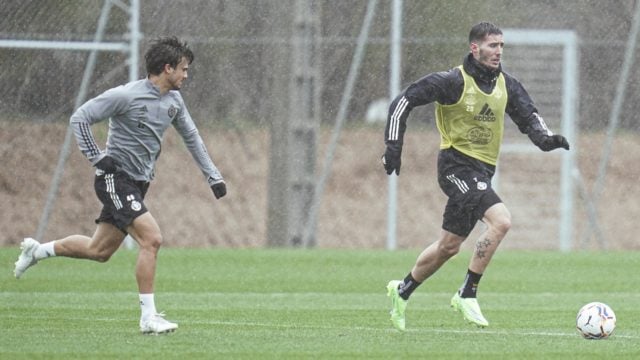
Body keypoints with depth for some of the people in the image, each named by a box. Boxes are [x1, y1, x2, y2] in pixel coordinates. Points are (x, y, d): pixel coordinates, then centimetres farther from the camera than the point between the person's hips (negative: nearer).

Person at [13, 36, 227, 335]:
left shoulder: (174, 101, 8)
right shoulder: (127, 95, -16)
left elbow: (191, 137, 23)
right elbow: (79, 118, -13)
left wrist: (213, 177, 19)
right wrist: (97, 157, -16)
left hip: (137, 183, 8)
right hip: (116, 178, -8)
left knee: (99, 251, 12)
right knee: (151, 238, -20)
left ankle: (37, 250, 35)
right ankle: (149, 317, -15)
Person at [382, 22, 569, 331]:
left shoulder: (506, 86, 5)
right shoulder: (454, 82, -14)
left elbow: (528, 117, 13)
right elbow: (404, 101, -11)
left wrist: (546, 138, -9)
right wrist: (393, 146, -15)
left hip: (482, 171, 7)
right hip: (456, 164, -7)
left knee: (449, 246, 15)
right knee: (500, 220, -25)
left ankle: (402, 291, 35)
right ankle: (467, 294, -17)